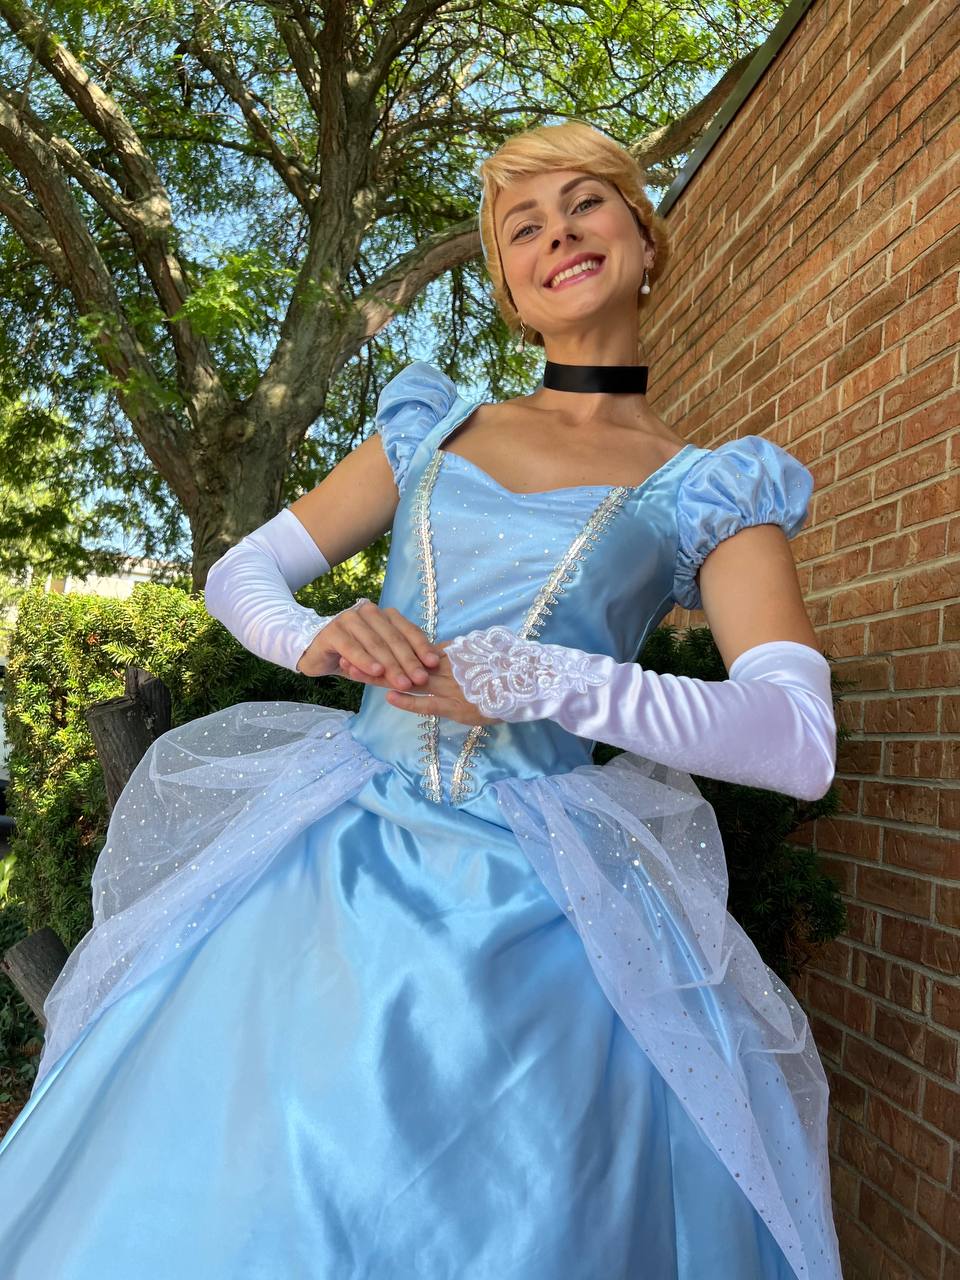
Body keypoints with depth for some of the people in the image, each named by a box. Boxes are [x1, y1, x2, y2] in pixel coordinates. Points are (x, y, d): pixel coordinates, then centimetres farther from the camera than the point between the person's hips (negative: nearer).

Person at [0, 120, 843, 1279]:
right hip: (341, 865, 3)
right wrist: (315, 639, -10)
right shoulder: (431, 430, 14)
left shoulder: (712, 490, 4)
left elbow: (800, 741, -9)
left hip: (540, 910, -2)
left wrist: (548, 681, -23)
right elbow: (239, 574, 14)